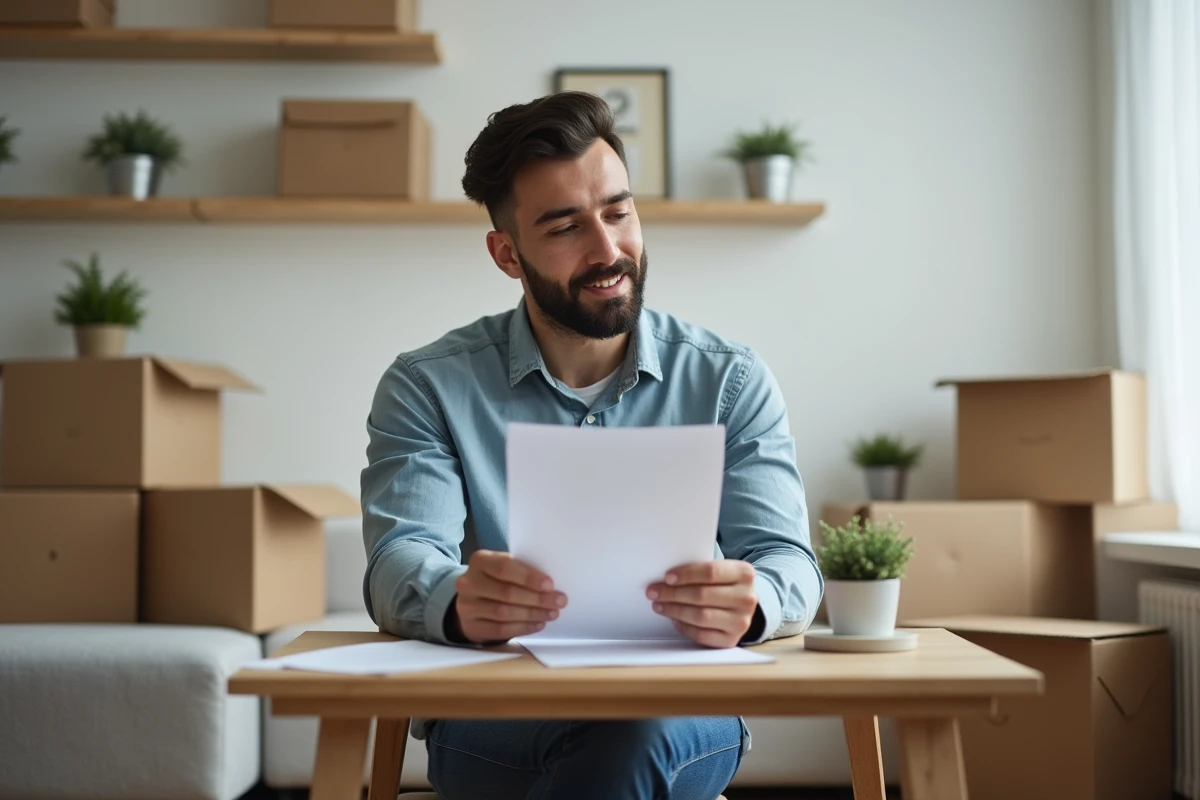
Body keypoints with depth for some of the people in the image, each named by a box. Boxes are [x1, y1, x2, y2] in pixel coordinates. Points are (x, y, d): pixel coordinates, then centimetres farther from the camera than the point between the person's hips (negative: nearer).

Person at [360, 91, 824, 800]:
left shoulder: (730, 383, 7)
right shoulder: (428, 387, 4)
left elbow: (789, 566, -3)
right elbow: (401, 563, -9)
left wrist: (752, 601, -30)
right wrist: (457, 602, -36)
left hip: (683, 720, 1)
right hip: (491, 719, -1)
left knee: (640, 730, -34)